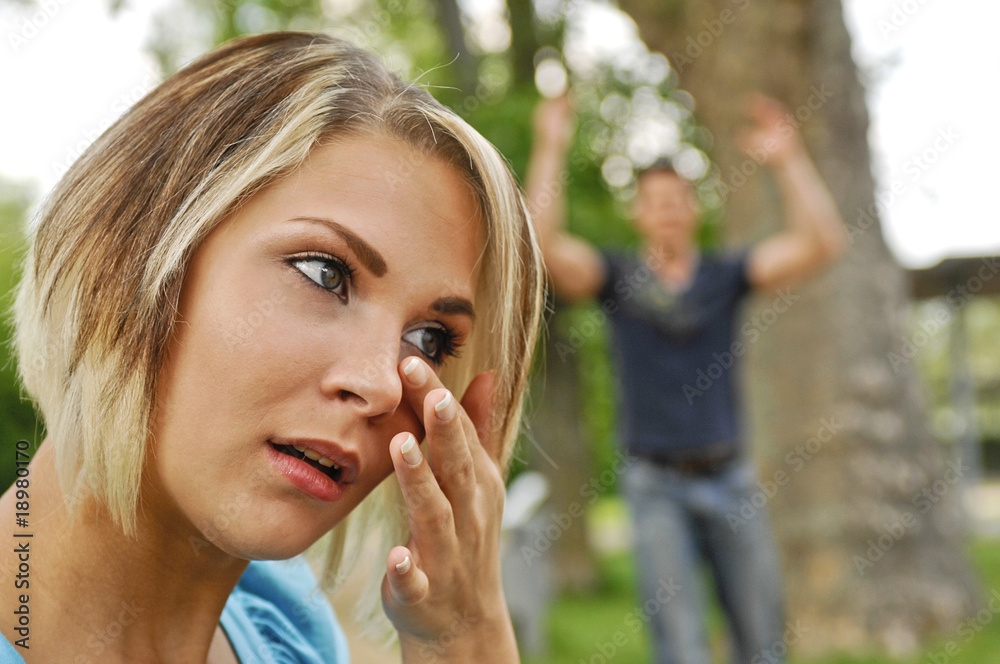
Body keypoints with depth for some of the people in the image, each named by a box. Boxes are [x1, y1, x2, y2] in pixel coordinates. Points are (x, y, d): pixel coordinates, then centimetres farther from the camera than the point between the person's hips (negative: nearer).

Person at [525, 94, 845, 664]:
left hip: (730, 476, 2)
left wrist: (790, 160, -16)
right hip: (657, 484, -2)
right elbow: (545, 244, -16)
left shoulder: (726, 274, 4)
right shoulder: (618, 275, 1)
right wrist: (550, 150, -19)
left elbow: (821, 244, -8)